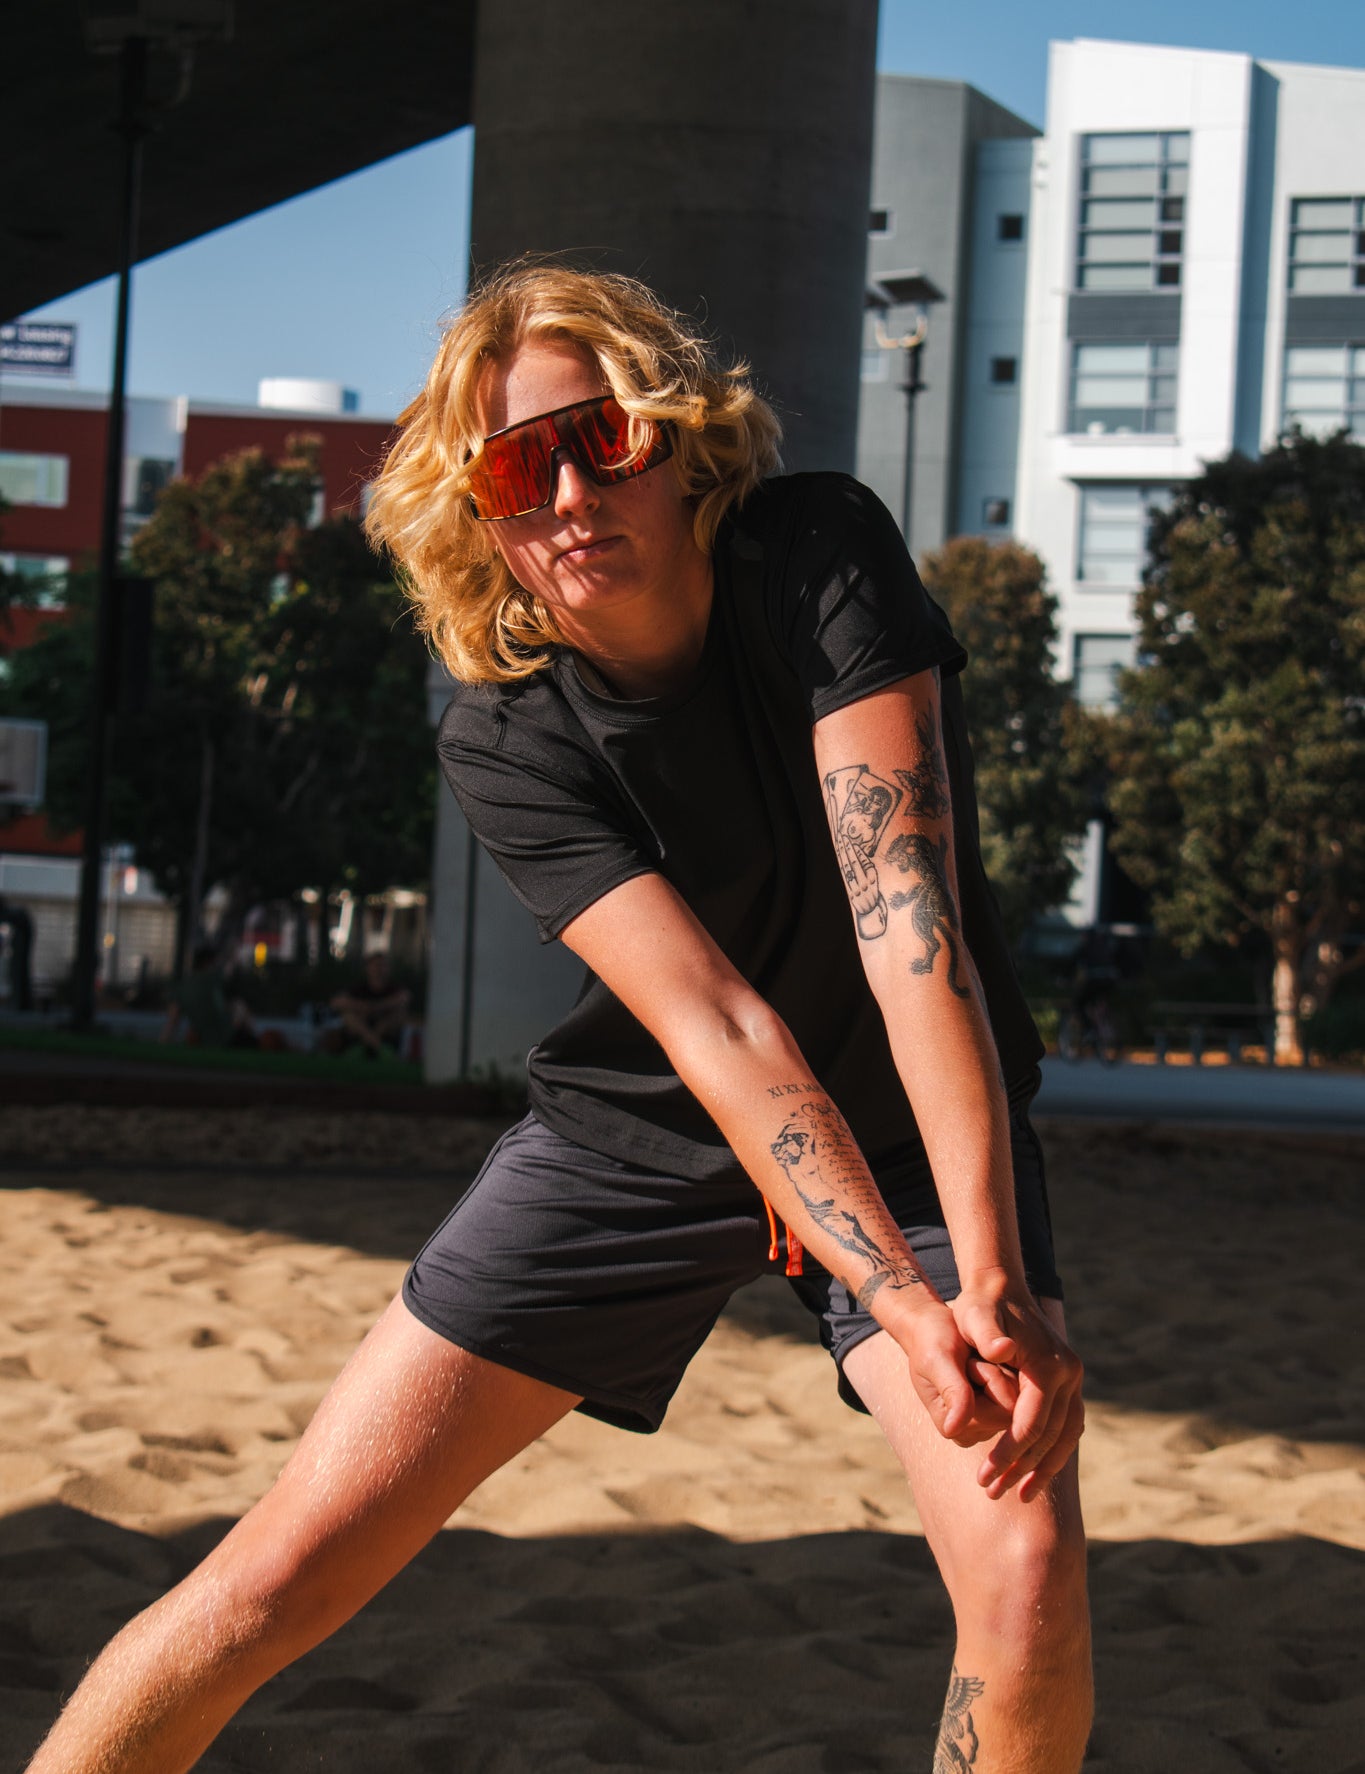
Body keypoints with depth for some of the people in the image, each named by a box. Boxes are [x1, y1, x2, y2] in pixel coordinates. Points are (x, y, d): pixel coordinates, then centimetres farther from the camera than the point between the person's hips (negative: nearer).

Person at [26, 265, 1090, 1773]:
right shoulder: (502, 738, -18)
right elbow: (718, 1028, -29)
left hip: (921, 1136, 0)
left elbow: (907, 915, -31)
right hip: (642, 1145, 1)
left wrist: (993, 1280, -39)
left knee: (1030, 1584, -23)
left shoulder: (823, 557, -21)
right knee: (279, 1579, -6)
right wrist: (905, 1305, -41)